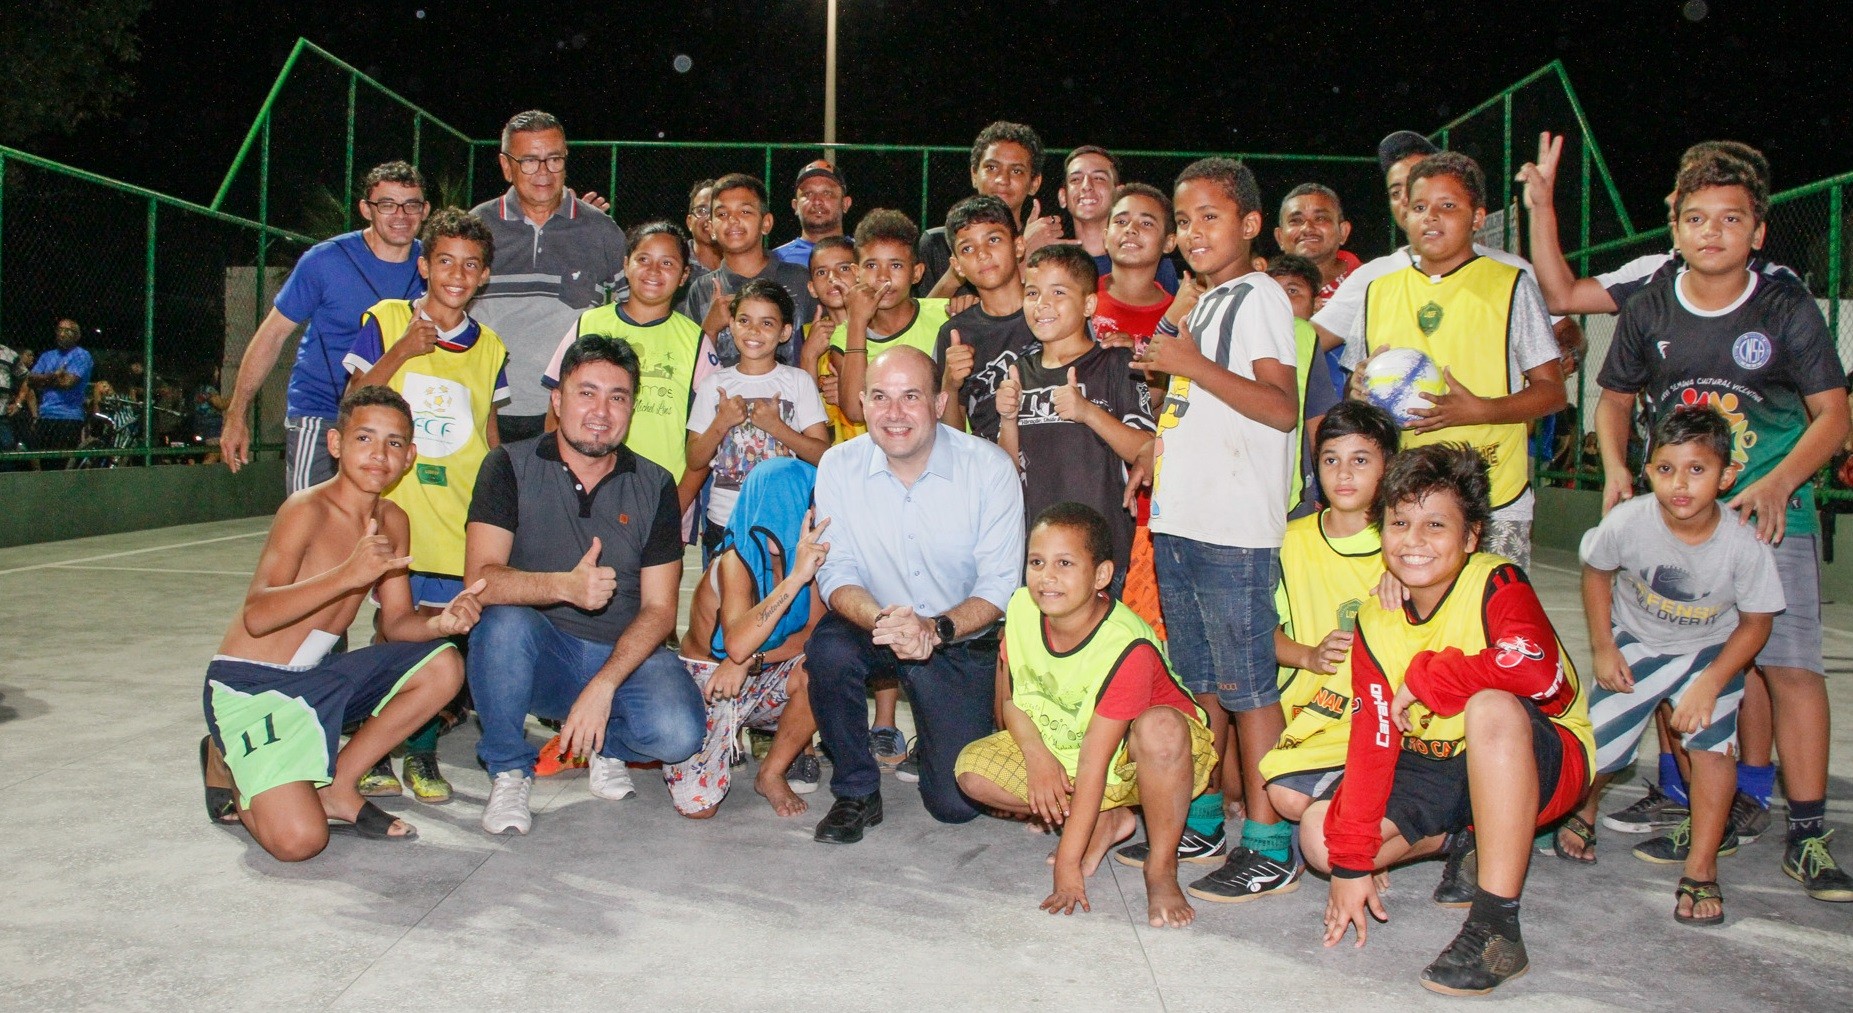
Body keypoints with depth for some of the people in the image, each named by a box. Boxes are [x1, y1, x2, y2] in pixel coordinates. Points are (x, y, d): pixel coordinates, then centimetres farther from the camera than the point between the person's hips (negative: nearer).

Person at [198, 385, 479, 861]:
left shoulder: (393, 522, 4)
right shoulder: (306, 509, -18)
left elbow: (397, 622, 7)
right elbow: (257, 616, -29)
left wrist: (441, 623, -16)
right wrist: (349, 574, -40)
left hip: (319, 677, 7)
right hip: (250, 685, -7)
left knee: (444, 665, -7)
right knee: (299, 839, -23)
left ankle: (334, 787, 3)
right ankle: (226, 764, 11)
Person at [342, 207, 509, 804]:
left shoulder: (489, 348, 10)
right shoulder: (386, 321, 3)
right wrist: (401, 352, -14)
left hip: (459, 514, 2)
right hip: (391, 505, -2)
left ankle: (421, 750, 16)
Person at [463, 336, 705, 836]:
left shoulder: (654, 486, 0)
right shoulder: (511, 467, -4)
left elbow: (659, 609, -4)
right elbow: (481, 579, -16)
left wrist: (603, 685, -19)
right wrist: (564, 587, -36)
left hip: (626, 653, 1)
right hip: (540, 654, -1)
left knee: (678, 734, -27)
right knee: (503, 623, -34)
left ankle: (601, 745, 11)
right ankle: (509, 772, -8)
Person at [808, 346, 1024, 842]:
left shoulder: (990, 467, -16)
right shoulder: (839, 467, -10)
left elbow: (1000, 584, -15)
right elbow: (836, 573, -11)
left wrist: (936, 628, -33)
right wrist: (881, 621, -33)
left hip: (962, 640, -1)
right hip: (875, 629, 1)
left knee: (956, 803, -8)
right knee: (828, 648, -34)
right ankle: (856, 791, -8)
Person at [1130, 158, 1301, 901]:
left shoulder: (1259, 295, -6)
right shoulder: (1198, 303, 20)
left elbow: (1282, 407, -17)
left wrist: (1193, 364, -18)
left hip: (1234, 526, -9)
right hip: (1177, 518, 9)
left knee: (1245, 682, -5)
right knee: (1201, 680, 15)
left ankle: (1269, 846, 2)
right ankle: (1204, 815, 27)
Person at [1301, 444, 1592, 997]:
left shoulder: (1498, 585, -20)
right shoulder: (1376, 625, -4)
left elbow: (1541, 671, -42)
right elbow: (1372, 743, -7)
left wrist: (1425, 677, -28)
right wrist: (1351, 863, -13)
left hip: (1543, 764, -5)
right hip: (1440, 769, 6)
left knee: (1491, 706, -39)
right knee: (1319, 835, -12)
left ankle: (1497, 930, -32)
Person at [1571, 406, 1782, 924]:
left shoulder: (1745, 546, -27)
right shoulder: (1627, 522, -27)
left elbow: (1755, 622, -12)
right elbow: (1596, 571, -5)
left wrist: (1711, 682, -23)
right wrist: (1602, 648, -8)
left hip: (1711, 651, -1)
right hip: (1636, 645, 1)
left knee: (1711, 739, -20)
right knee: (1597, 740, -4)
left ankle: (1701, 869, -6)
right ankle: (1582, 811, 31)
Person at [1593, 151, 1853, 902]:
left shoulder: (1789, 311, -4)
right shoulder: (1648, 312, 2)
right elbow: (1616, 398, 14)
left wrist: (1778, 483, -16)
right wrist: (1615, 469, -3)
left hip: (1771, 513, -2)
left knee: (1792, 667, -8)